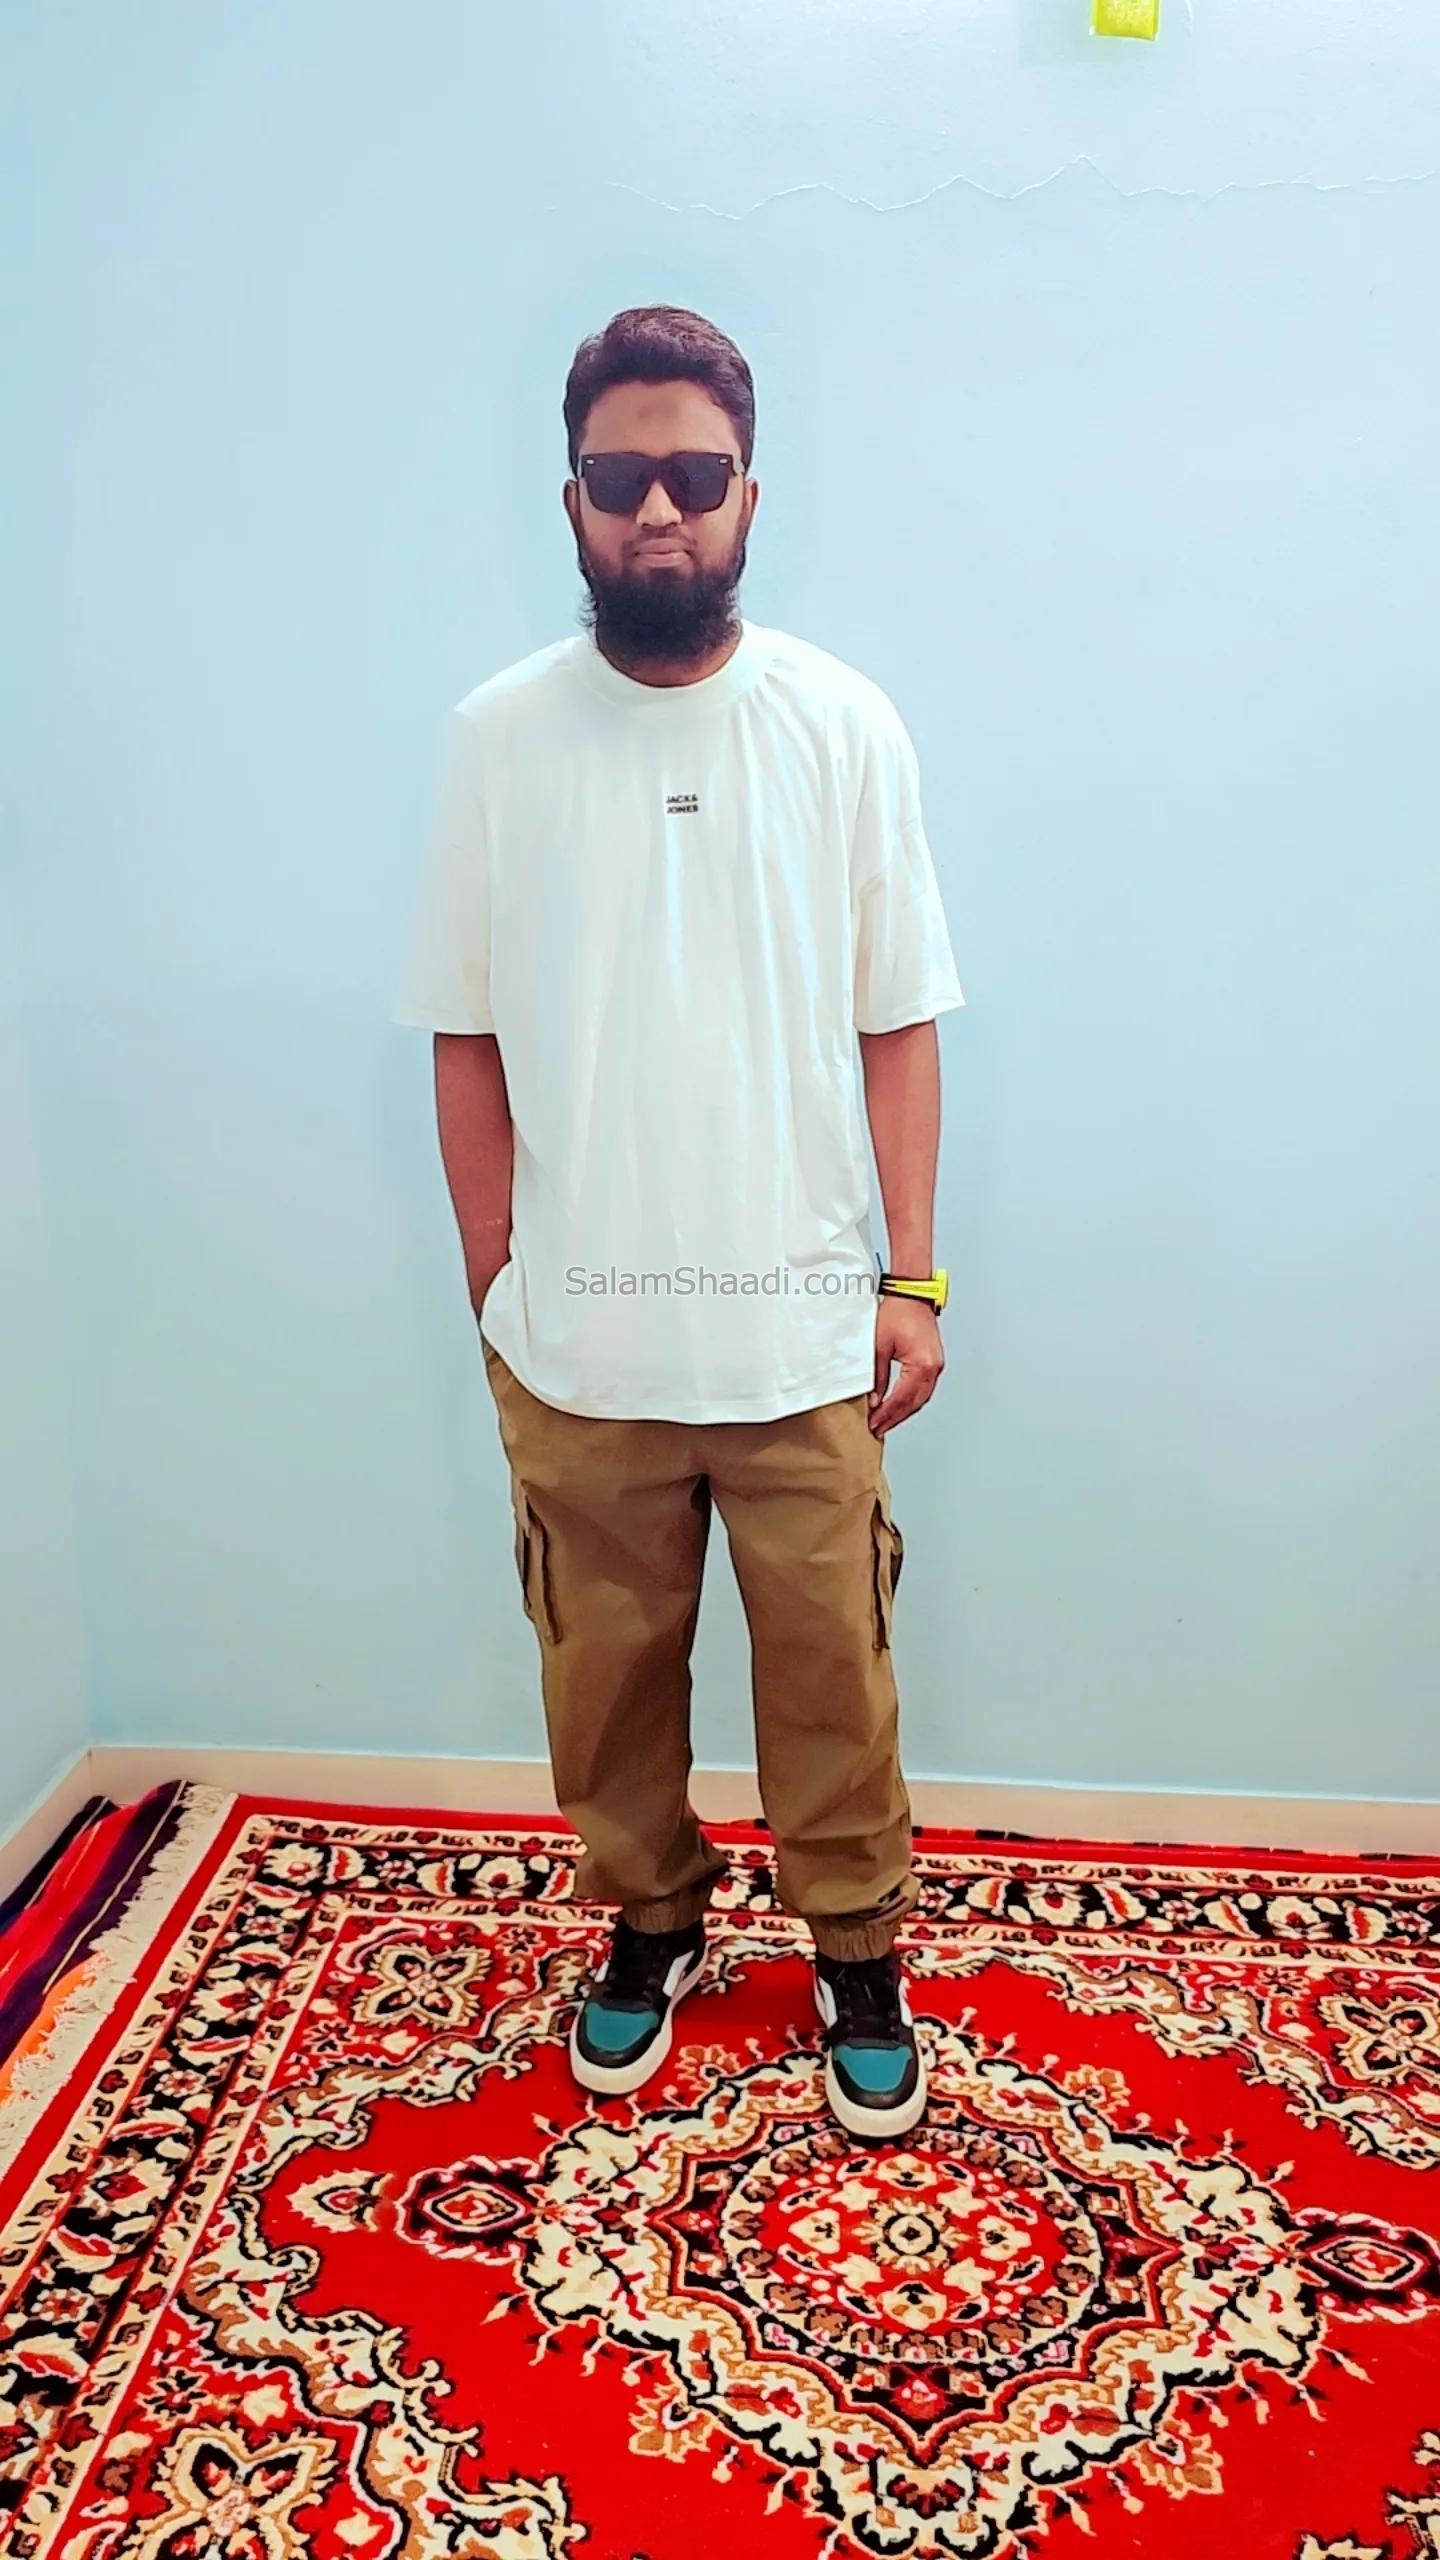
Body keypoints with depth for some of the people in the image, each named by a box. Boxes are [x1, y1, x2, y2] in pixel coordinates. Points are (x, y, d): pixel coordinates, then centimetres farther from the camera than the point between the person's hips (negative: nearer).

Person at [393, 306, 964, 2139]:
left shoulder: (844, 724, -2)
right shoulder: (495, 737, -1)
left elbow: (898, 1024, 0)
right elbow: (467, 1037, 3)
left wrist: (913, 1277, -2)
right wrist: (493, 1278, 1)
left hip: (802, 1329, 0)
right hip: (576, 1340, 1)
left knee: (832, 1672, 13)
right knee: (607, 1670, 17)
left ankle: (857, 1951, 38)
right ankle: (652, 1919, 43)